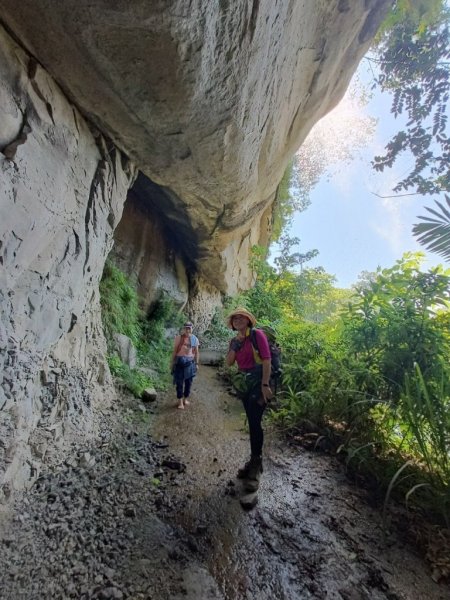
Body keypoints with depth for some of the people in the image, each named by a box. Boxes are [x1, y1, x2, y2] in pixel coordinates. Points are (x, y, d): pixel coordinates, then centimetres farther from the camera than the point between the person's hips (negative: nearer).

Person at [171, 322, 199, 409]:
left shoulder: (195, 339, 1)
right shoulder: (178, 338, -4)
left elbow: (196, 352, 6)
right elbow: (175, 351, 0)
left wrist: (196, 363, 5)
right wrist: (172, 362, 0)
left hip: (190, 362, 2)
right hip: (179, 361, -2)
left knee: (188, 381, 10)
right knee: (179, 382, 0)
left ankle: (185, 399, 28)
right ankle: (180, 402, 10)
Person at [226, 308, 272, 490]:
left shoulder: (257, 334, -10)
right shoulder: (234, 340, 8)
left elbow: (266, 359, -15)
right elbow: (229, 362, -1)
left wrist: (265, 384, -19)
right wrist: (236, 344, -10)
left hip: (258, 383, -6)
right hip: (244, 384, 6)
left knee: (255, 422, -7)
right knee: (252, 422, 14)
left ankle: (255, 464, 9)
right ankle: (255, 461, 28)